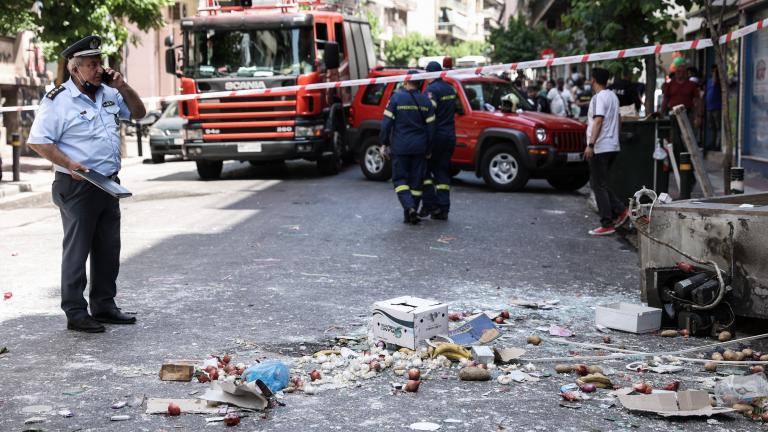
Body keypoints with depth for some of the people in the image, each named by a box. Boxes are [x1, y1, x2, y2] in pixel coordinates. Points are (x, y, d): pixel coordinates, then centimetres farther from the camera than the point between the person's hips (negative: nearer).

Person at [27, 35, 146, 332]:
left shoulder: (108, 94, 11)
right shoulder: (58, 101, -11)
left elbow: (138, 112, 21)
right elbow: (37, 141, -13)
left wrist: (122, 87, 5)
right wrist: (69, 164, -22)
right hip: (77, 187, -7)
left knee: (108, 249, 13)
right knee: (77, 251, -1)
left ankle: (104, 306, 25)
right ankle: (75, 313, 6)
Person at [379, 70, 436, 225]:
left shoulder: (396, 98, -6)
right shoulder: (425, 101, 4)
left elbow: (387, 123, -9)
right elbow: (430, 127, 4)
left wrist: (384, 143, 0)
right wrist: (428, 149, 11)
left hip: (400, 147, -3)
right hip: (419, 148, 3)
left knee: (400, 178, 3)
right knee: (416, 180, 10)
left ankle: (409, 207, -17)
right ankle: (411, 213, 13)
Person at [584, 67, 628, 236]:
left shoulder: (599, 97, -13)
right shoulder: (613, 96, 15)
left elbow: (598, 121, -22)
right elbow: (618, 119, 24)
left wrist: (590, 144, -25)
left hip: (600, 148, -9)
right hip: (613, 146, 9)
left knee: (599, 186, -5)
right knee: (600, 184, 17)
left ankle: (607, 225, -5)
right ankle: (620, 210, 9)